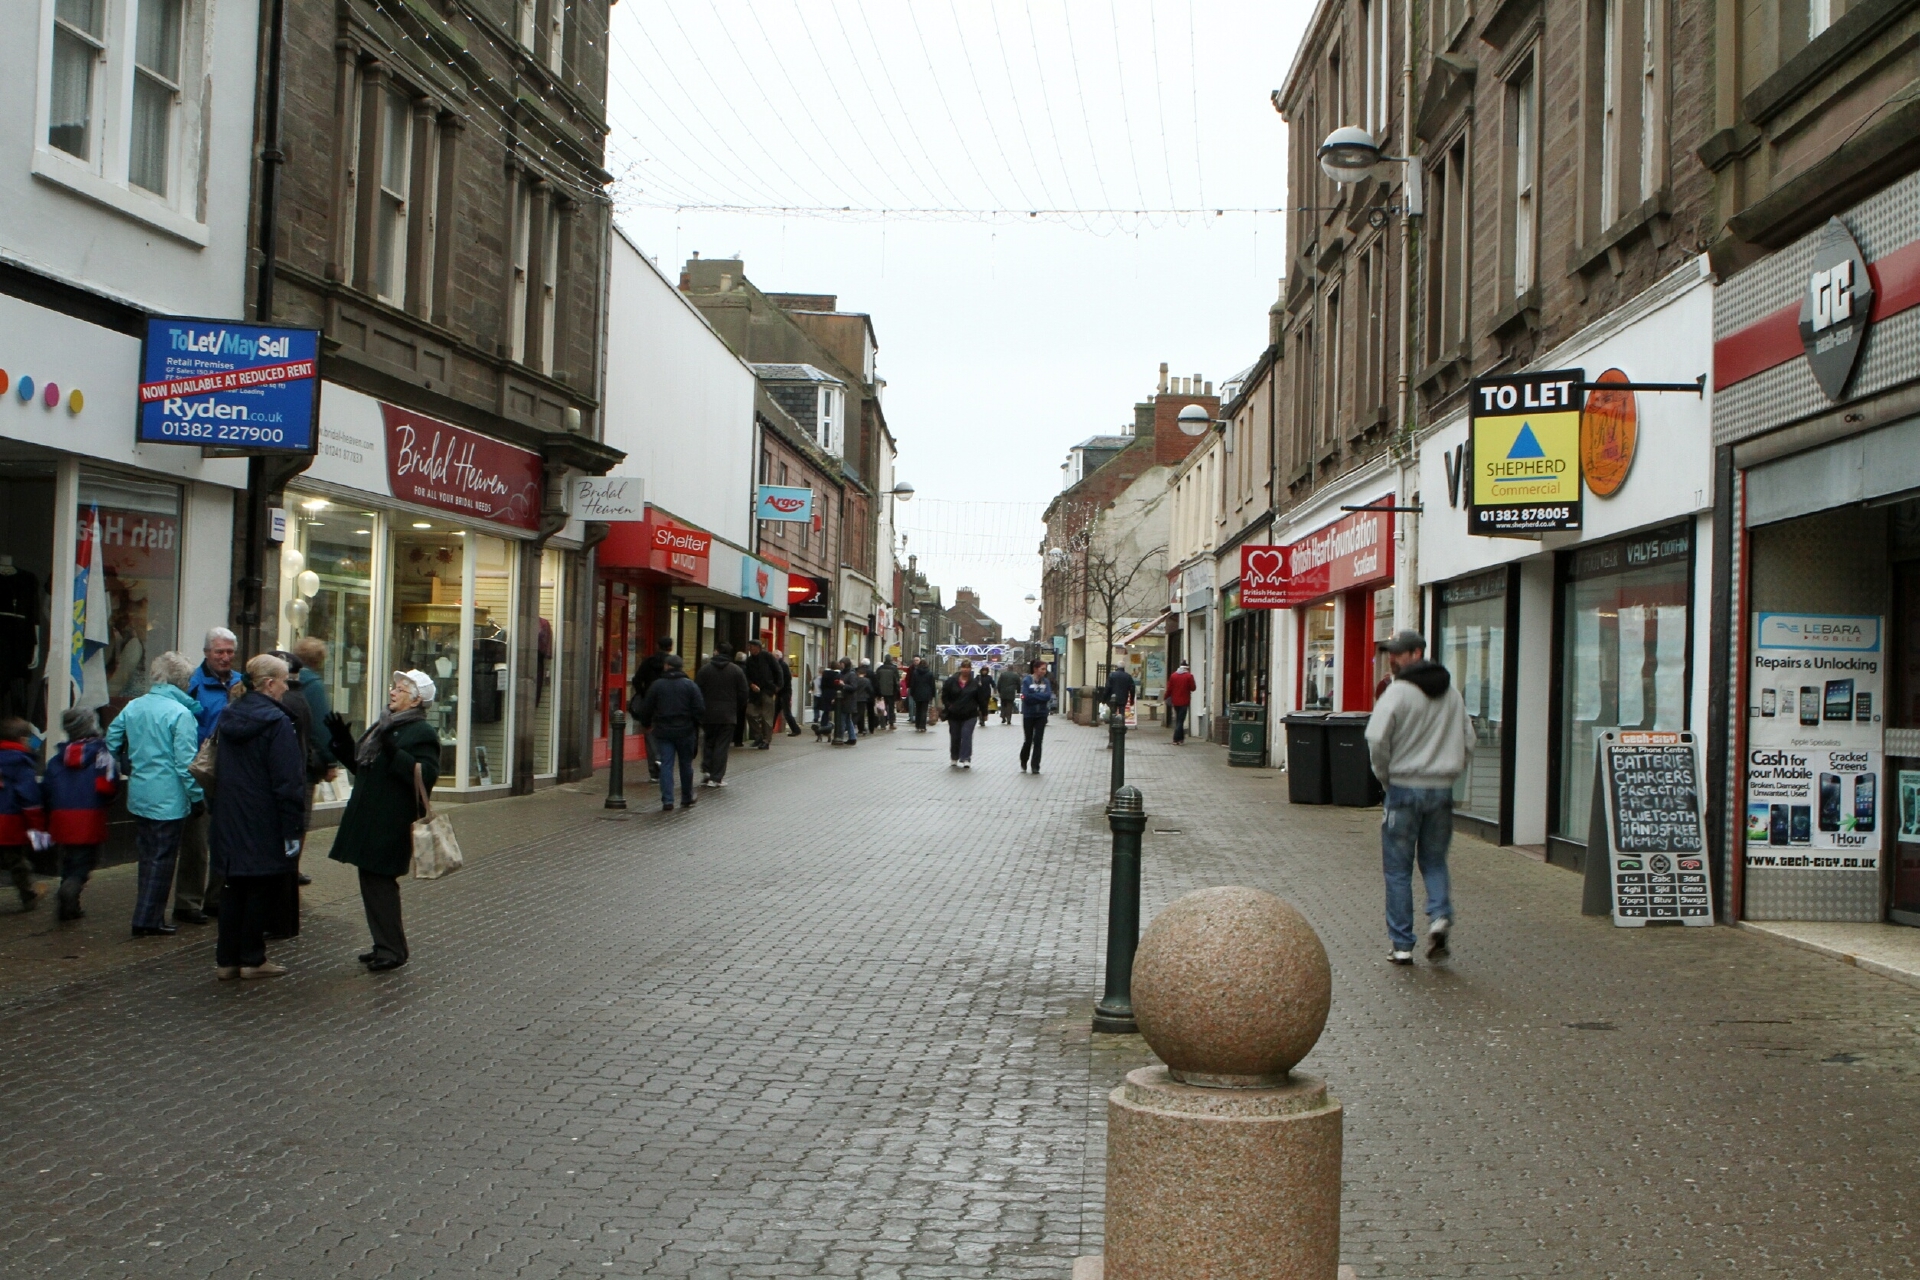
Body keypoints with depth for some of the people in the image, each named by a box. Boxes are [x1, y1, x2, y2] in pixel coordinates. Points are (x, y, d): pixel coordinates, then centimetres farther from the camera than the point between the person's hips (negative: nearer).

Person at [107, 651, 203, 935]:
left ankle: (148, 914, 24)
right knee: (162, 859, 2)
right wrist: (197, 796, -9)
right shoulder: (181, 714, -16)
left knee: (147, 856, 17)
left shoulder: (133, 707, 5)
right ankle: (148, 920, 5)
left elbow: (112, 740, 14)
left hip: (138, 797, 7)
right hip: (169, 800, -7)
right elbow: (186, 762, -17)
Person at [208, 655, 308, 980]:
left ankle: (227, 959, 16)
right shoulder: (277, 723, -16)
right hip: (264, 827, -7)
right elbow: (287, 782, -19)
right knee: (260, 890, 3)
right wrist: (293, 828, -16)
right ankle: (252, 959, 9)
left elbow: (219, 769, 17)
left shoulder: (230, 717, 8)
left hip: (230, 822, 7)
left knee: (232, 889, 13)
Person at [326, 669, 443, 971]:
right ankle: (385, 944, 22)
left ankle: (392, 949, 1)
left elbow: (427, 775, -21)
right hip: (368, 819, 9)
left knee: (380, 882, -8)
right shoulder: (382, 726, 18)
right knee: (372, 882, 13)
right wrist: (344, 741, 11)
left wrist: (394, 754, -29)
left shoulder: (423, 733, -10)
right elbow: (360, 765, 25)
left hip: (391, 823, -9)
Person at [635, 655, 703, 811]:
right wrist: (696, 727, 10)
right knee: (686, 764, 13)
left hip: (663, 732, 0)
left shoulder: (656, 685, -2)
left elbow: (645, 709, 2)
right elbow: (700, 709, -6)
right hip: (685, 731, 0)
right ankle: (687, 799, 24)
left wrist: (646, 725, 20)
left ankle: (667, 801, -8)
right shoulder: (690, 685, -2)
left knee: (666, 765, 1)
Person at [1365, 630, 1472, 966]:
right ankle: (1440, 915, -7)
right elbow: (1468, 741, 12)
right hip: (1442, 790, 5)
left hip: (1405, 788, -4)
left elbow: (1377, 740, -18)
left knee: (1398, 869, 5)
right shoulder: (1452, 693, 9)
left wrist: (1384, 776, -2)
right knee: (1434, 860, 18)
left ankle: (1402, 944, 7)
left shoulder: (1398, 692, -11)